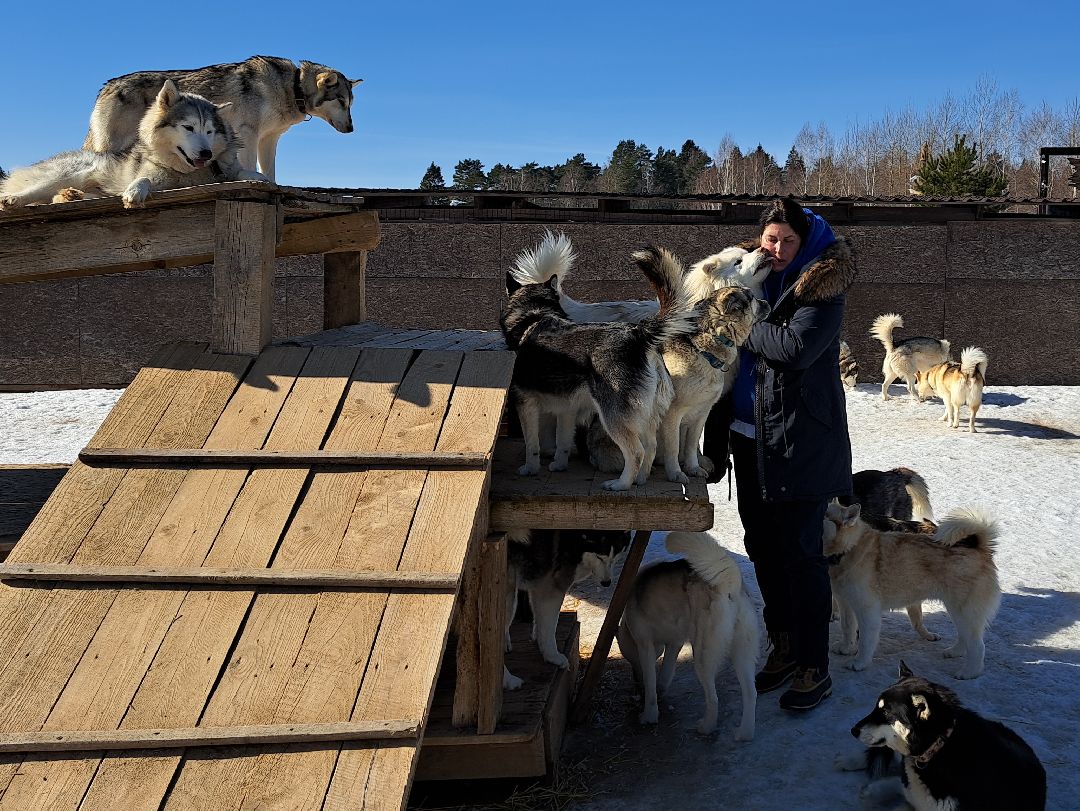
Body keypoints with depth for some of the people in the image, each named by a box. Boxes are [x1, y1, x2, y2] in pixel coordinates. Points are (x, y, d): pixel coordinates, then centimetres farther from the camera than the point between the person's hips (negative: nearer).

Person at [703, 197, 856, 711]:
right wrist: (716, 437, 13)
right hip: (750, 439, 7)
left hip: (802, 443, -7)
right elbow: (728, 360, 16)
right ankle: (783, 646, 28)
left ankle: (815, 668, 8)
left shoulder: (820, 290, -8)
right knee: (762, 546, 13)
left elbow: (795, 347, -25)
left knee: (799, 552, -3)